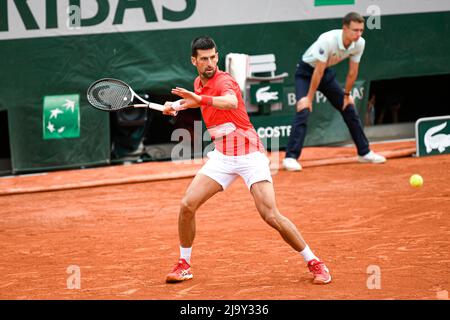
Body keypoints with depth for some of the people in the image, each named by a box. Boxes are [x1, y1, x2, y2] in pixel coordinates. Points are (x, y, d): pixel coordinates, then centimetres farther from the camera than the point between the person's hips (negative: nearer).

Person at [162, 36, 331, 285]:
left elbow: (231, 102, -43)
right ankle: (183, 266, 10)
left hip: (249, 154, -7)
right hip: (221, 156, 7)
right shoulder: (199, 84, 8)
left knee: (271, 216, -15)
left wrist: (201, 99, -58)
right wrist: (178, 106, 20)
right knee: (187, 205, -7)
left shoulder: (224, 81, -17)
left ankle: (314, 263, -1)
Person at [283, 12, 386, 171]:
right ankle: (290, 158, -25)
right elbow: (318, 72, -30)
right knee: (303, 110, -24)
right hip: (306, 72, -7)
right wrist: (309, 97, -23)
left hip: (327, 72, 7)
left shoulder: (359, 43, -18)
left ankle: (364, 152, 20)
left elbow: (353, 72, -4)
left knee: (349, 108, 8)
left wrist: (347, 94, 3)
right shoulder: (328, 40, -36)